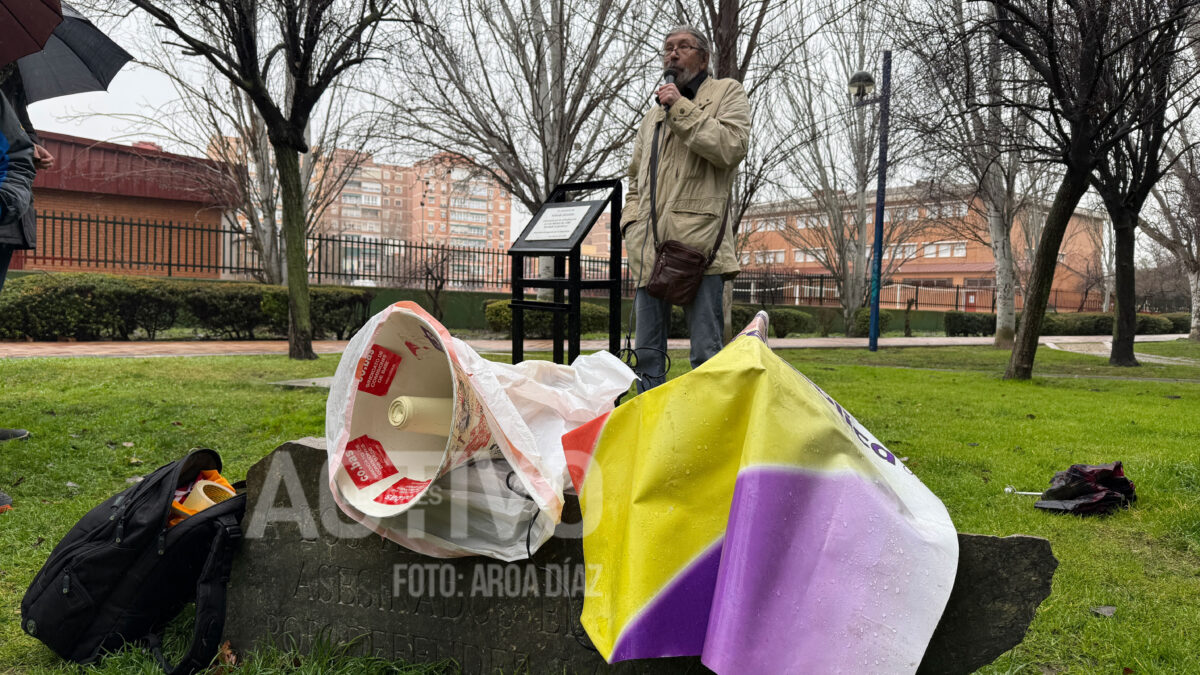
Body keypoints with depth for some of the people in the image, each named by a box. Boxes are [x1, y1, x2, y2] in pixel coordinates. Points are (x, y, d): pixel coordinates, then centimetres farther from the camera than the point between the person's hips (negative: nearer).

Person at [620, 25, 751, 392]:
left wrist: (681, 108, -6)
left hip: (699, 242, -6)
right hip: (650, 249, 6)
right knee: (648, 353, 7)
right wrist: (631, 222, 12)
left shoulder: (727, 93, 10)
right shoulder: (652, 116, 27)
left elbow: (732, 148, -9)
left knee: (706, 353, -6)